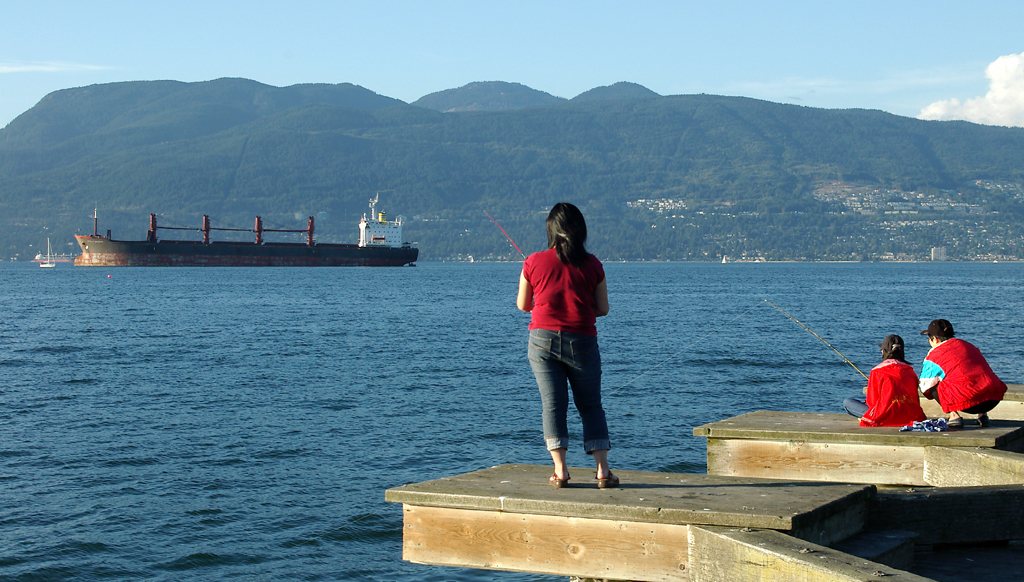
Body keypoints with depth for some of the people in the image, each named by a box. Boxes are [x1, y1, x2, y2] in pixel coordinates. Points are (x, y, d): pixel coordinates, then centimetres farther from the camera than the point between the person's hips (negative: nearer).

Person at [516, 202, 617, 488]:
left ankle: (560, 470, -4)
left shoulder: (534, 263, -3)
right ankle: (603, 470, 3)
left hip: (543, 339, 0)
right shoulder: (592, 264, -2)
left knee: (552, 403, 3)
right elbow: (603, 308, 3)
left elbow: (522, 305, 8)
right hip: (582, 341, 0)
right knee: (591, 404, 9)